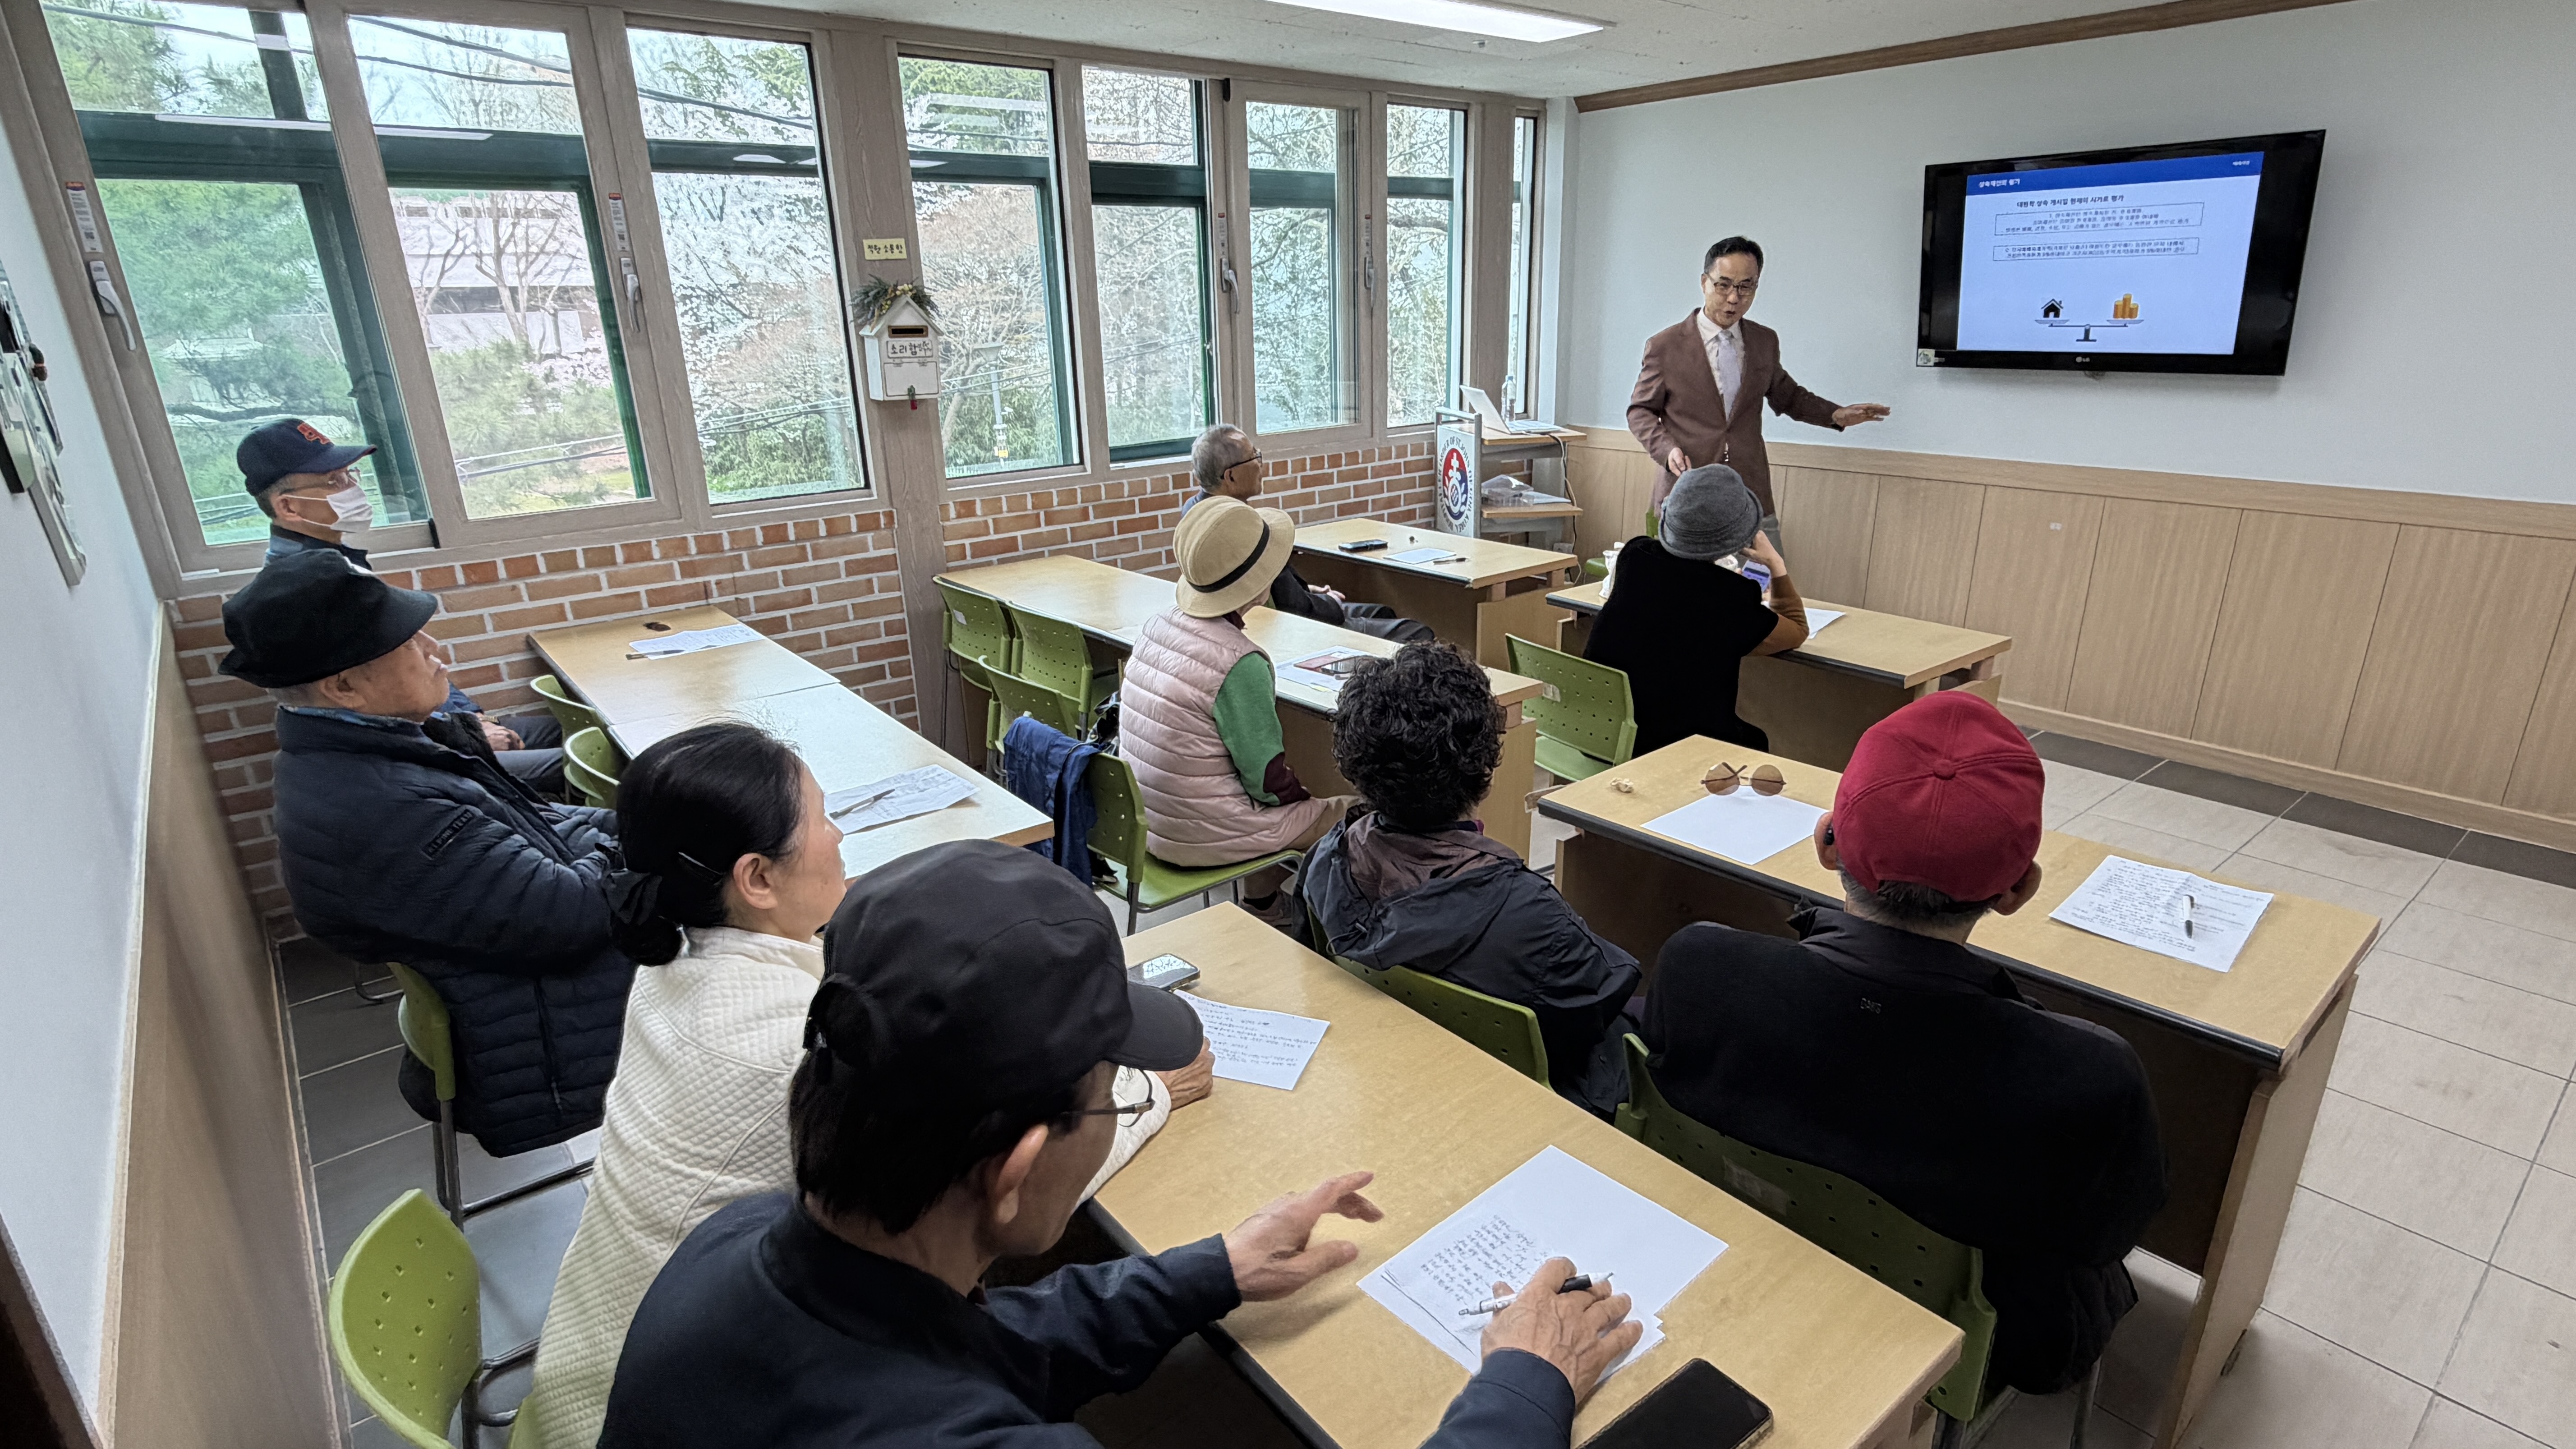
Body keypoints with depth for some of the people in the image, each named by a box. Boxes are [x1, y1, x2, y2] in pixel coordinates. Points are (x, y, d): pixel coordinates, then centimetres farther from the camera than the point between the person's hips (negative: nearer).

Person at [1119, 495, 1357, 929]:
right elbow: (1268, 780, -19)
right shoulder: (1240, 662, -25)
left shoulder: (1159, 625, -2)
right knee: (1351, 813, 4)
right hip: (1202, 837, -8)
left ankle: (1263, 905, 40)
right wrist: (1305, 797, 2)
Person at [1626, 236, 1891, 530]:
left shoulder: (1766, 342, 10)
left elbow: (1785, 394, 24)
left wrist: (1835, 415, 9)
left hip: (1752, 497, 3)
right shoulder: (1664, 346, -2)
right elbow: (1640, 411, 3)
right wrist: (1667, 450, -15)